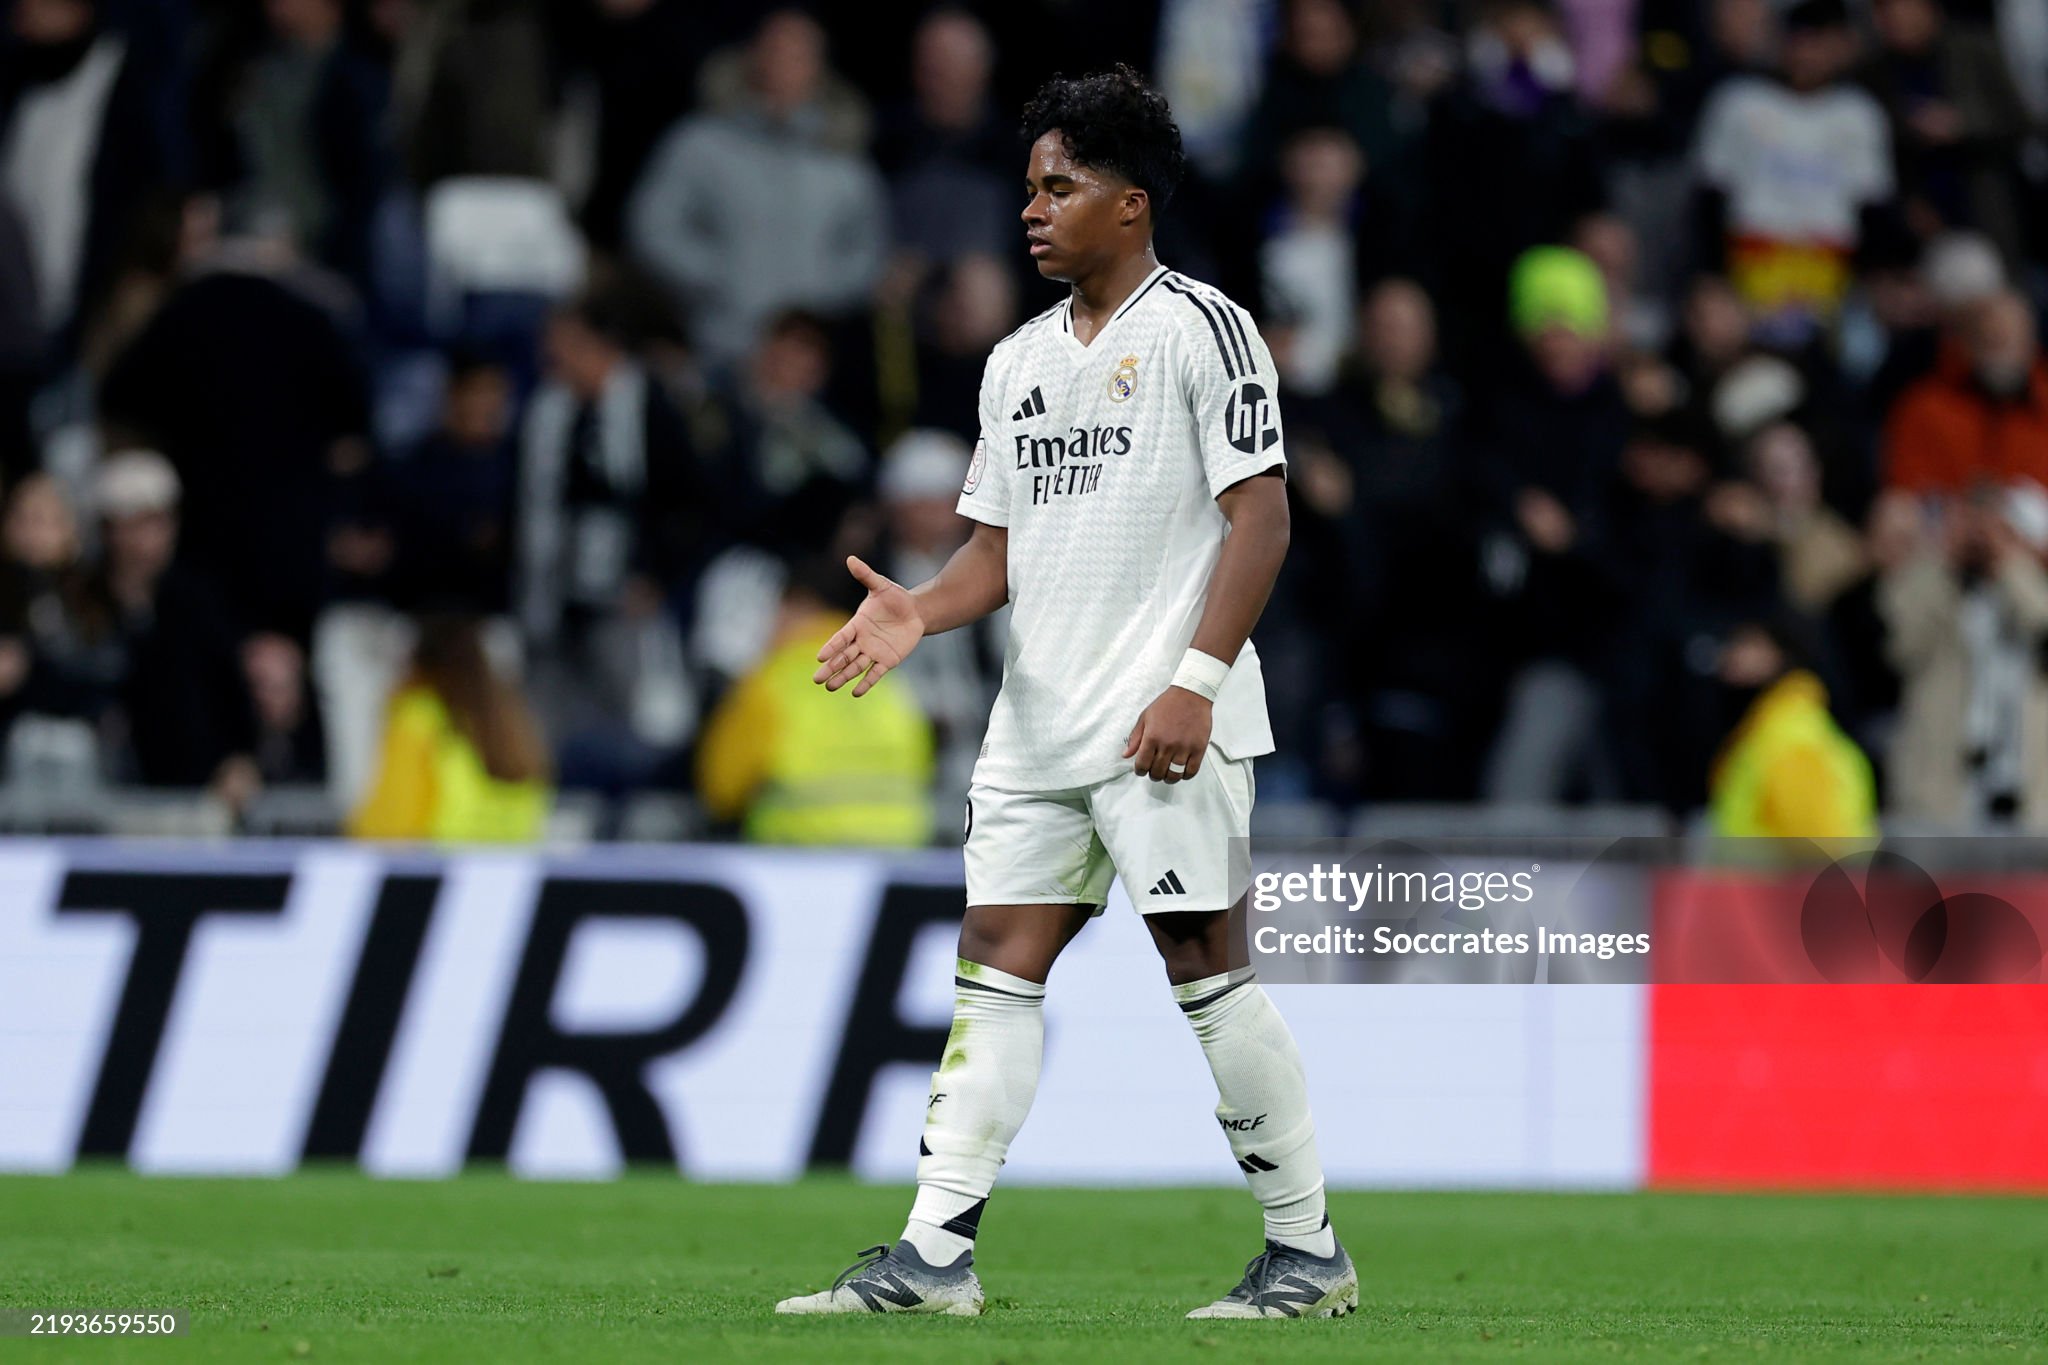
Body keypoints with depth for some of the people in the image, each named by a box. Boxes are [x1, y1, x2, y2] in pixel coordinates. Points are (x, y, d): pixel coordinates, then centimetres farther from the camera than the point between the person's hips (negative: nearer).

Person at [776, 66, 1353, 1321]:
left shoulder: (1201, 329, -6)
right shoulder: (1020, 359, 17)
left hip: (1169, 724, -7)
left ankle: (1309, 1253, 2)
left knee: (1207, 967, -7)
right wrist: (922, 611, -2)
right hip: (1040, 723, 7)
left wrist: (1197, 682, -19)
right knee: (998, 966, 2)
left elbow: (1260, 518, -11)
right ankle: (936, 1255, 1)